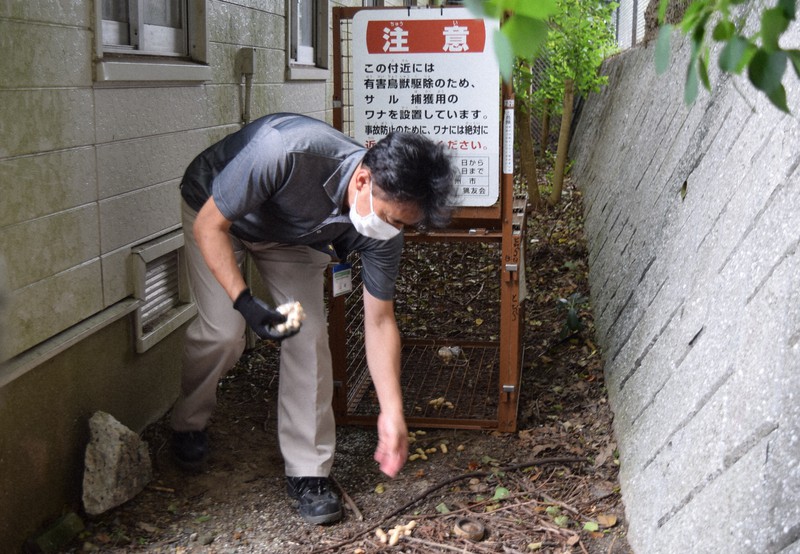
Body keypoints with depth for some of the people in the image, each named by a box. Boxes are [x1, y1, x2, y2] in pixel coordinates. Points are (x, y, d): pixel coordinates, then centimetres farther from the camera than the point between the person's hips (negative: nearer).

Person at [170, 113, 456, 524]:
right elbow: (209, 226, -30)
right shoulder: (284, 153, -44)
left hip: (292, 236, 4)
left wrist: (392, 414, -19)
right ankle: (188, 424, 15)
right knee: (222, 332, -16)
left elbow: (380, 321, -16)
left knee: (309, 336, -12)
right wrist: (244, 301, -41)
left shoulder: (383, 228, -27)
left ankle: (308, 471, 1)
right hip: (215, 215, -3)